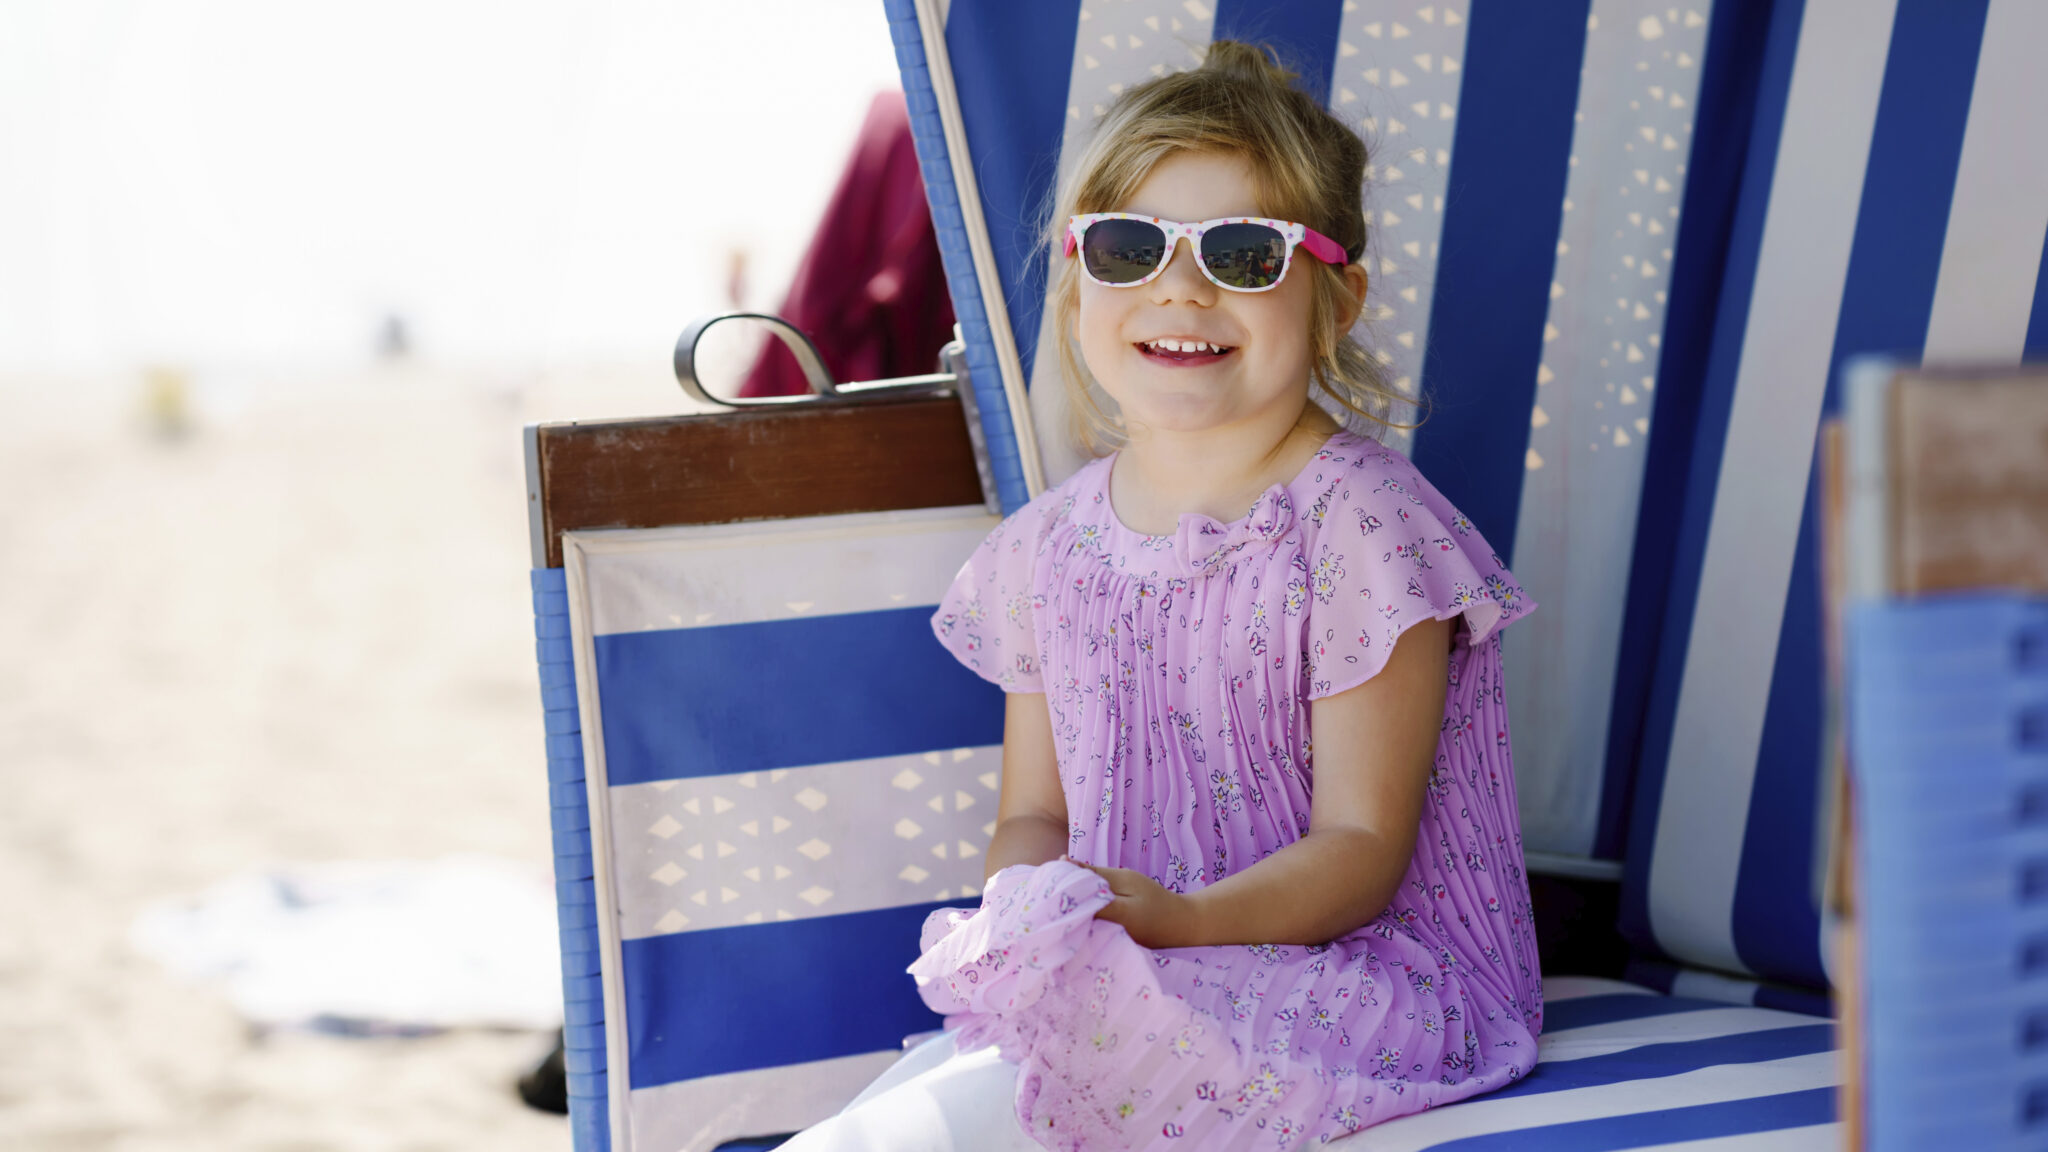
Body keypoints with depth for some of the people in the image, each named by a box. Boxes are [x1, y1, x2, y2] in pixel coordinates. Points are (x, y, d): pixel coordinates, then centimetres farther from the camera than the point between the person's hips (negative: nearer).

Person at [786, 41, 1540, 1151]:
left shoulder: (1360, 528, -10)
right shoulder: (1049, 547, 9)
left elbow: (1360, 848, -13)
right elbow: (1032, 815, 15)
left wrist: (1184, 919, -31)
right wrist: (1028, 898, -10)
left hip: (1358, 968, -5)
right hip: (1108, 981, 6)